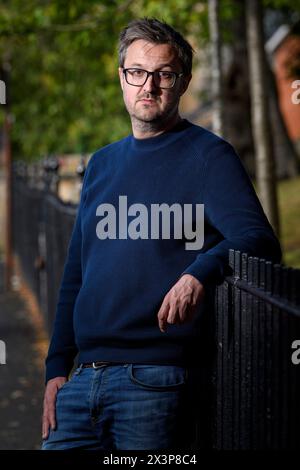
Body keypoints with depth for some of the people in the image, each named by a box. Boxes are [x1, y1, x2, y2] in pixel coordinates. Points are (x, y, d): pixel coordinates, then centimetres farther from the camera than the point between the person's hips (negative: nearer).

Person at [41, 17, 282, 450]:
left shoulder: (208, 156, -2)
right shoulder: (102, 164, 17)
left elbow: (259, 240, -14)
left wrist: (201, 272, -34)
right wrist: (57, 366, 12)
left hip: (156, 380, -6)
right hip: (83, 379, 6)